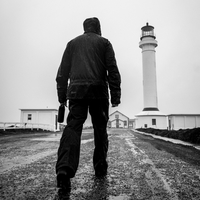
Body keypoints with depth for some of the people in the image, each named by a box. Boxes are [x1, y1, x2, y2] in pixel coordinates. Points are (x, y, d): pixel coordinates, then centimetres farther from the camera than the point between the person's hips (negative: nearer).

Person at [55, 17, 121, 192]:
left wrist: (62, 96, 15)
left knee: (73, 127, -8)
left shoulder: (72, 43, 21)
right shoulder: (104, 42, 14)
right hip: (98, 89, -1)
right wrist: (115, 96, 2)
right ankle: (100, 168, 16)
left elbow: (62, 71, 14)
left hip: (76, 89, 2)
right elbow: (113, 70, 3)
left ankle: (65, 168, -26)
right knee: (100, 129, 10)